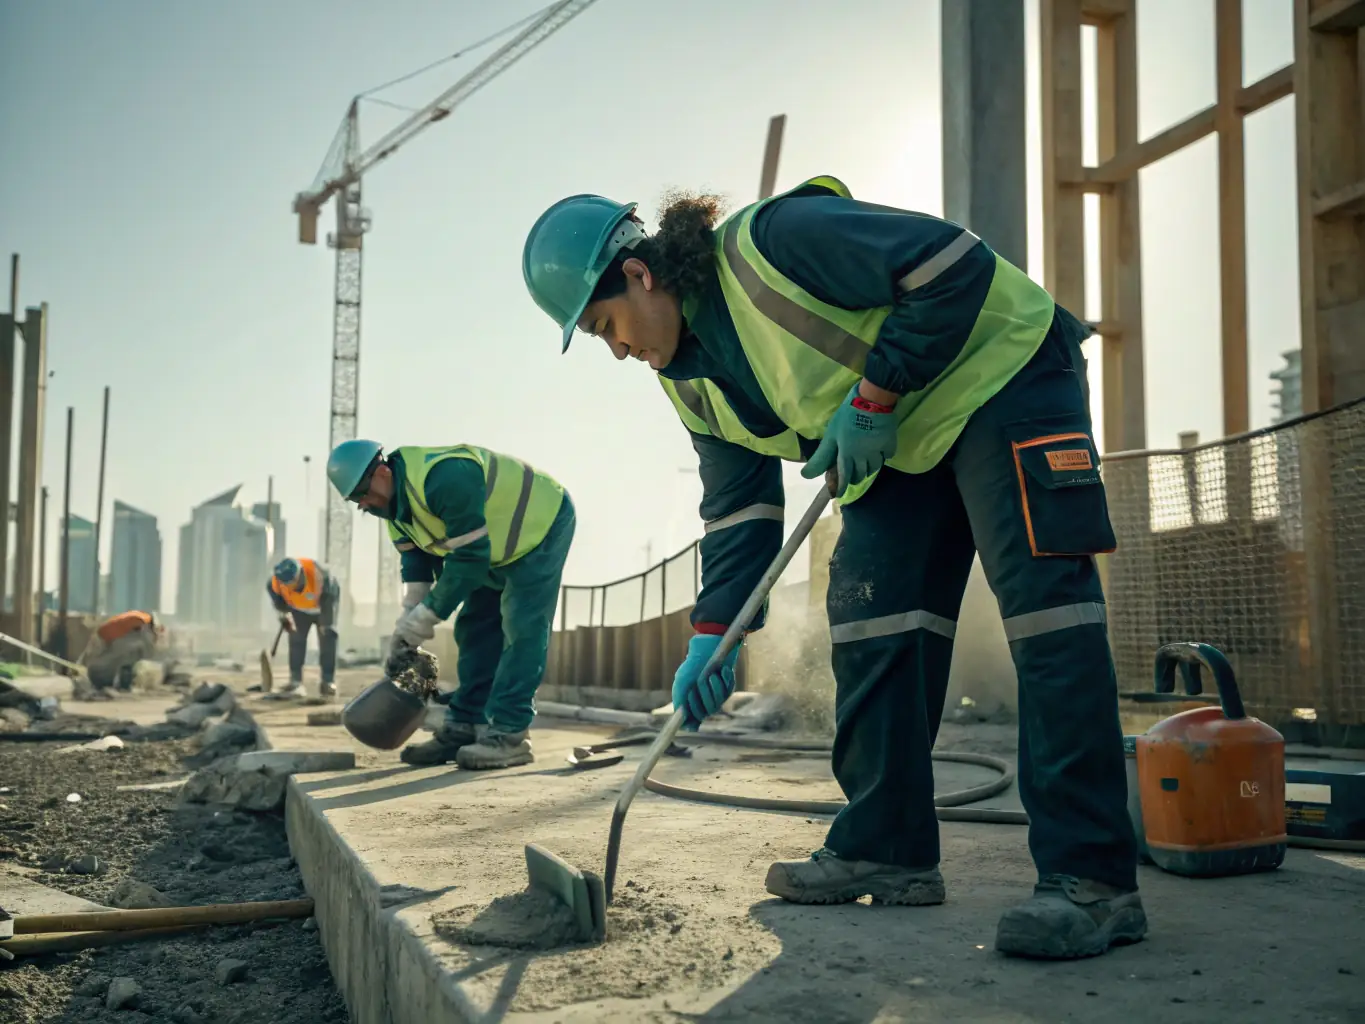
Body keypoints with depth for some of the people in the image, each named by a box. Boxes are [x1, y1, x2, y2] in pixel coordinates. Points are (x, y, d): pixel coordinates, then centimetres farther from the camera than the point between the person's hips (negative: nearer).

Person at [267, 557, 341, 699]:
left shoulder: (319, 574, -42)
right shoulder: (275, 580, -30)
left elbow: (330, 599, -30)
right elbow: (276, 596, -5)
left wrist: (327, 626, -25)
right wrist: (283, 616, -2)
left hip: (323, 607, -3)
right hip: (299, 609, 3)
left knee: (328, 639, -13)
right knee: (296, 639, -7)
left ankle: (328, 681, -9)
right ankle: (295, 681, 0)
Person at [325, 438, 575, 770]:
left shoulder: (445, 478, -37)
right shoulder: (393, 498, -6)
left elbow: (470, 556, -33)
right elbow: (416, 561, 0)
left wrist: (427, 616, -26)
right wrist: (407, 625, -10)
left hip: (541, 524, -9)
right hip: (497, 547, 9)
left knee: (522, 630, -17)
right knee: (475, 630, 5)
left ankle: (508, 735, -18)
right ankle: (464, 727, 8)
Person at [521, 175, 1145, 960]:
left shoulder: (773, 239, -25)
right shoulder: (696, 383, 2)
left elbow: (957, 266, -26)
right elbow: (739, 508, 4)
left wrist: (873, 397, -22)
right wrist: (713, 632, -7)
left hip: (999, 375, -9)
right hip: (900, 444, 9)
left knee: (1043, 601, -18)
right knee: (871, 619, 1)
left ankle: (1093, 880, -20)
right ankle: (888, 850, 9)